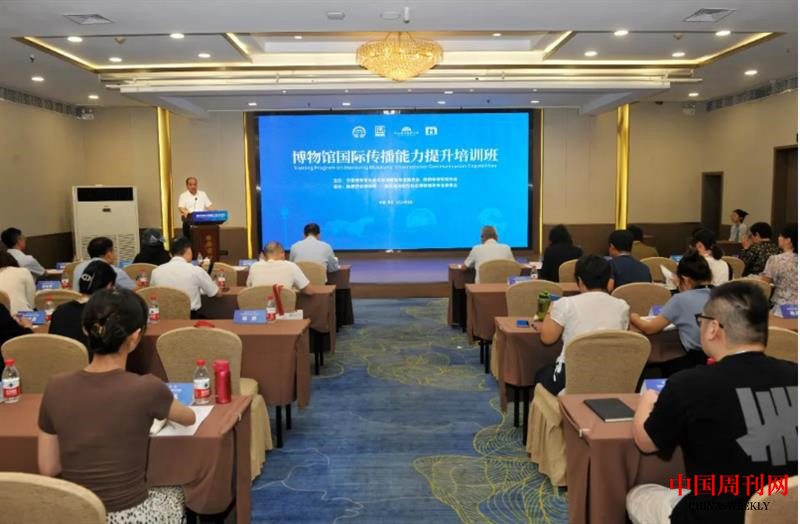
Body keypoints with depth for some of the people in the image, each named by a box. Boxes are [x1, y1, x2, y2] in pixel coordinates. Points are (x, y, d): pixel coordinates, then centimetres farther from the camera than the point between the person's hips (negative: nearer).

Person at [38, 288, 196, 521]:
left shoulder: (56, 388, -10)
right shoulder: (146, 388, -20)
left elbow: (48, 469, 1)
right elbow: (190, 418, 3)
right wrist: (165, 410, 24)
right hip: (129, 516, -3)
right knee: (177, 494, 30)